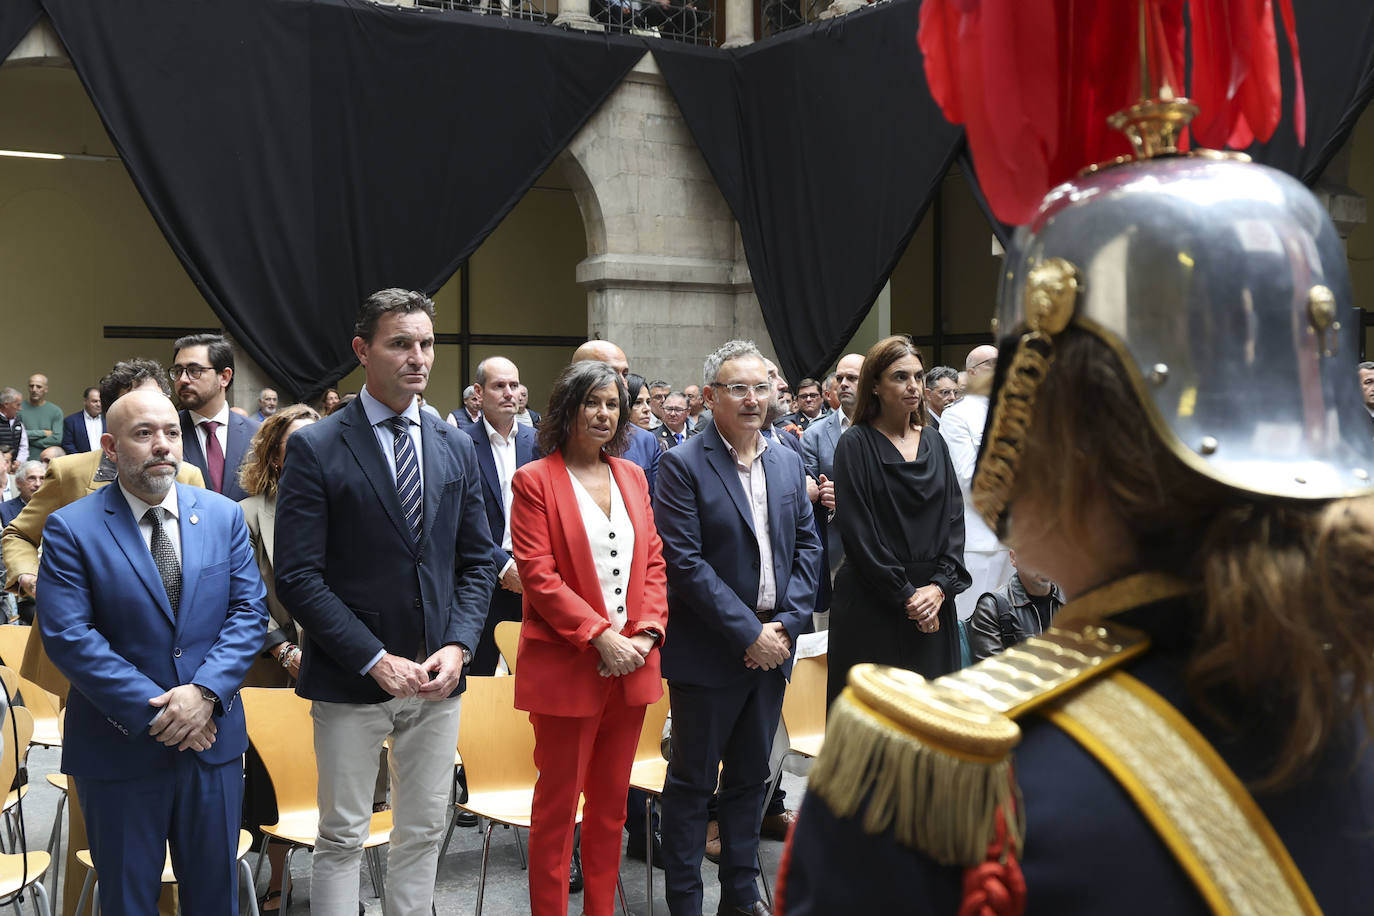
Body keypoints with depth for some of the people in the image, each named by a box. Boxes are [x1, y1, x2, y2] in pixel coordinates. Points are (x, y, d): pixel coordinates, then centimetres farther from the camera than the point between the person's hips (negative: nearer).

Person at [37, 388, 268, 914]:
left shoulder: (223, 516, 4)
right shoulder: (72, 528, -7)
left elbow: (249, 611, 0)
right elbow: (67, 635, -14)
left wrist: (206, 692, -16)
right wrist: (154, 712, -18)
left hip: (212, 737, 3)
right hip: (120, 750, -3)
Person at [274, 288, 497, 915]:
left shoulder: (456, 450, 7)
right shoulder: (315, 448, -8)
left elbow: (476, 562, 10)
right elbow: (298, 578, -12)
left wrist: (458, 646, -6)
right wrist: (376, 660, -16)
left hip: (438, 679, 5)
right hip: (352, 681, -4)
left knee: (424, 832, 14)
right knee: (342, 838, 6)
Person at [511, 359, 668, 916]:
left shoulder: (632, 477, 12)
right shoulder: (536, 480, -5)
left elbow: (653, 562, 11)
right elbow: (538, 575, -12)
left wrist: (648, 632, -4)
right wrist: (601, 636, -17)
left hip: (631, 664, 5)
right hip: (566, 665, -5)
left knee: (611, 802, 13)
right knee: (557, 803, 3)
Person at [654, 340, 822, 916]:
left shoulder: (789, 464, 8)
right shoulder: (683, 465, -11)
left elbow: (807, 547, 9)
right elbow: (684, 561, -16)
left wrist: (787, 624, -5)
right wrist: (749, 632, -16)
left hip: (772, 646, 6)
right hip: (709, 651, -6)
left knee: (751, 776, 16)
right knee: (692, 781, 5)